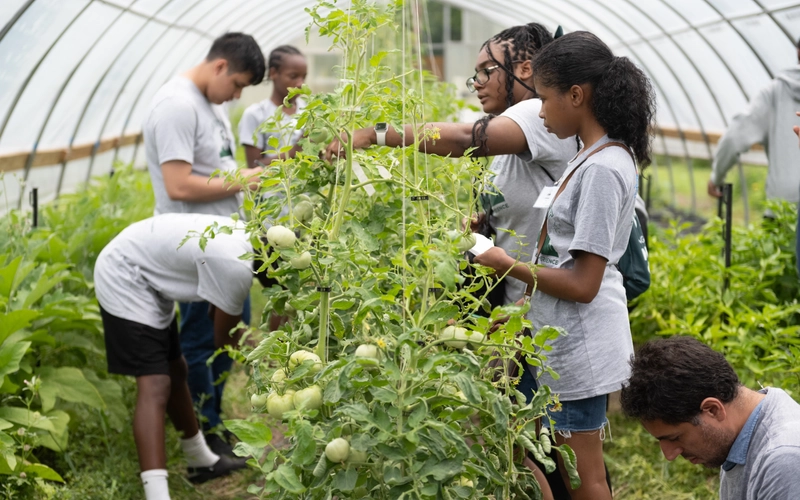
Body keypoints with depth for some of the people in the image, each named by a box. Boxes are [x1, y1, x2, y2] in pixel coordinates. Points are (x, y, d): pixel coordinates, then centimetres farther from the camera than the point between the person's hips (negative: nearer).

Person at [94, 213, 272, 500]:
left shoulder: (247, 240, -1)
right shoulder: (236, 268, -28)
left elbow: (217, 315, 11)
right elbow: (224, 341, -14)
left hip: (145, 275, 11)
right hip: (124, 278, -11)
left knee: (174, 370, 22)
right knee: (155, 386, -20)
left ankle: (201, 461, 38)